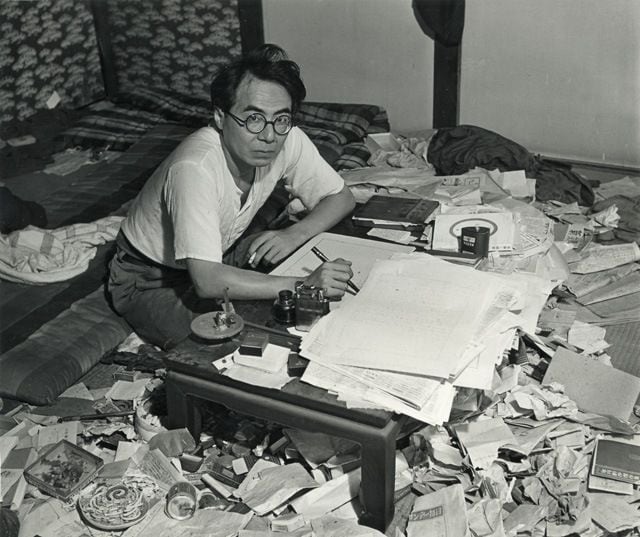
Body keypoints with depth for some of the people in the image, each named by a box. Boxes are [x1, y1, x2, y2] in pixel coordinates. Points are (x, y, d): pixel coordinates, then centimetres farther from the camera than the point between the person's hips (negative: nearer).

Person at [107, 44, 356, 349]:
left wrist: (294, 234, -24)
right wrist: (304, 285, -45)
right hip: (150, 281, -5)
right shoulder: (194, 168, -37)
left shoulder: (288, 141, -20)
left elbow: (341, 198, -5)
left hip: (220, 258, 5)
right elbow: (207, 281, -42)